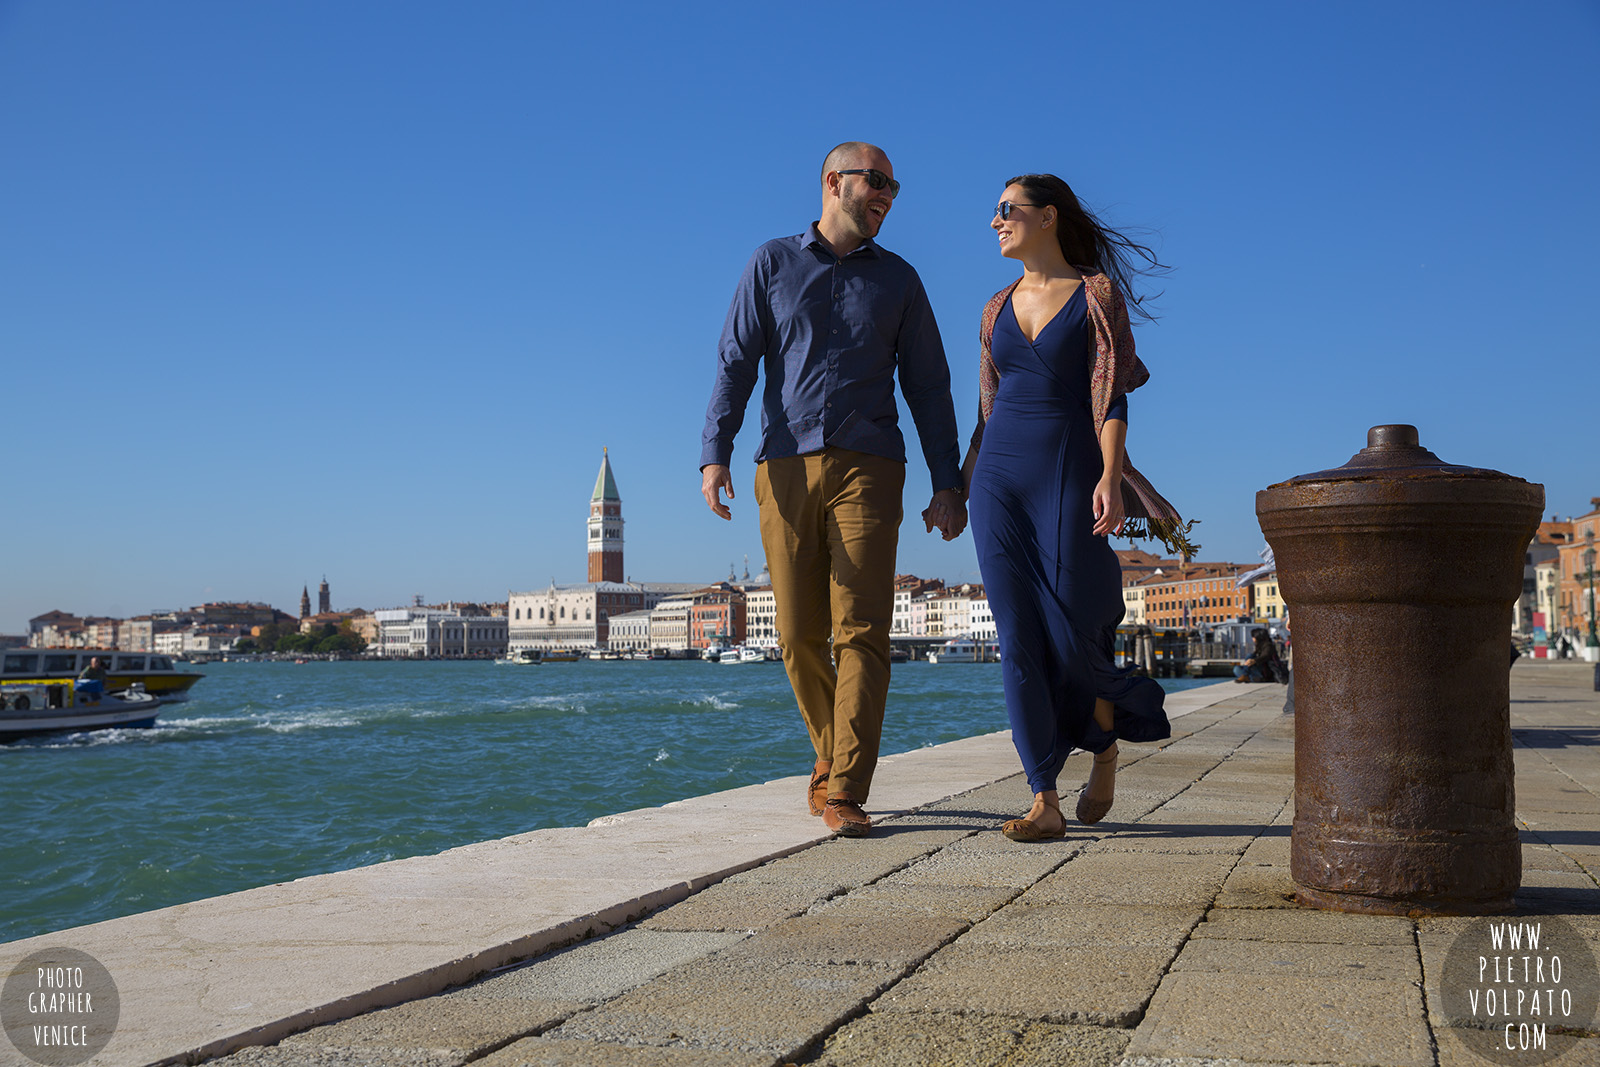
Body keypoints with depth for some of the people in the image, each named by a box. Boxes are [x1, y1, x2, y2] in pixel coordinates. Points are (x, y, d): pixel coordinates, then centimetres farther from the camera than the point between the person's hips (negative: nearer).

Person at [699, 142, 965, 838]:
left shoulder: (897, 279, 16)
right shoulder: (771, 265, 13)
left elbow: (928, 386, 15)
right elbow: (735, 364, 6)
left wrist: (948, 483, 7)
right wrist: (715, 453, -8)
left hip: (867, 468, 0)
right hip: (785, 469, 0)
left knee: (860, 631, -11)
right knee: (799, 636, 2)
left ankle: (845, 792, -10)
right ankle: (831, 758, 23)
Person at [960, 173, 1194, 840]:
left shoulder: (1097, 293, 1)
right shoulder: (997, 309, 15)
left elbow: (1111, 393, -6)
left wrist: (1110, 474, -18)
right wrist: (968, 486, 17)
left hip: (1070, 475, -4)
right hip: (1000, 481, 5)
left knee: (1072, 634, -7)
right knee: (1018, 637, -3)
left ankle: (1106, 745, 26)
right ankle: (1045, 803, -1)